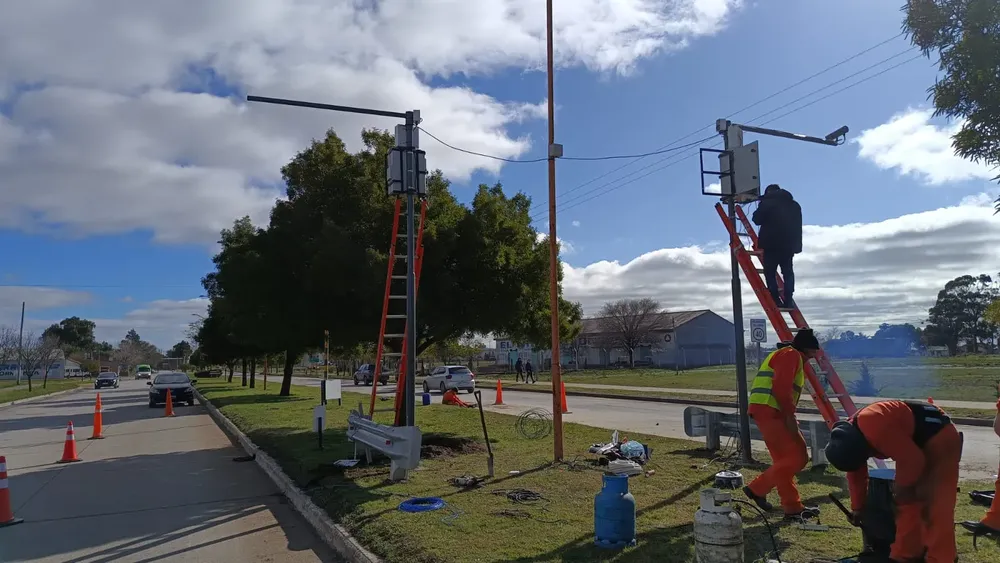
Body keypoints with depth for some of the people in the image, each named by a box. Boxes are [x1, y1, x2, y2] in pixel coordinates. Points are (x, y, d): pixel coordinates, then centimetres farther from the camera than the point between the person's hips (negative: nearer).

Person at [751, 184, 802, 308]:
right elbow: (798, 226, 20)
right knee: (788, 272, 11)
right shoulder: (794, 205, 18)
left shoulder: (767, 203, -2)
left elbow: (757, 220, -1)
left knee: (770, 272, 0)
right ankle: (788, 300, 2)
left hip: (772, 244, -5)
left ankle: (776, 300, -8)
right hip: (789, 244, 5)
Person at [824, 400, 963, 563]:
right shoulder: (850, 436, -3)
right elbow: (856, 474, 11)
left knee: (936, 508, -11)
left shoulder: (872, 426, -35)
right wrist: (857, 508, 18)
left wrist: (901, 486, -10)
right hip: (919, 445, 9)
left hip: (940, 438, -9)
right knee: (908, 502, 10)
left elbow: (911, 459, -29)